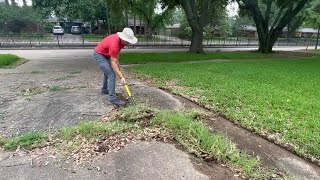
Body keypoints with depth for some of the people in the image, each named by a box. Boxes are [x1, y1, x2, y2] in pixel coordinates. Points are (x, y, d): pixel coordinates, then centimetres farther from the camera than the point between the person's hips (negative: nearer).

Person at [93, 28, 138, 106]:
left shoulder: (121, 40, -10)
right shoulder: (114, 44, -35)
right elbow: (113, 63, -32)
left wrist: (117, 63, 6)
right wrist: (121, 77, -31)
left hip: (105, 55, 10)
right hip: (99, 55, -10)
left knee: (108, 72, 25)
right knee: (111, 74, -18)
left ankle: (104, 89, 46)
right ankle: (112, 98, -15)